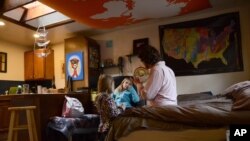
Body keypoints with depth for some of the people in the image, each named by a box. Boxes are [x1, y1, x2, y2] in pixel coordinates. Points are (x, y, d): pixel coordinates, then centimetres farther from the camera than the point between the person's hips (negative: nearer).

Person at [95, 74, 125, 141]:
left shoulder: (99, 97, 10)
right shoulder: (108, 98, -19)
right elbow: (113, 114, -24)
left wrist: (118, 107, 13)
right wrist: (121, 108, -8)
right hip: (109, 129, -9)